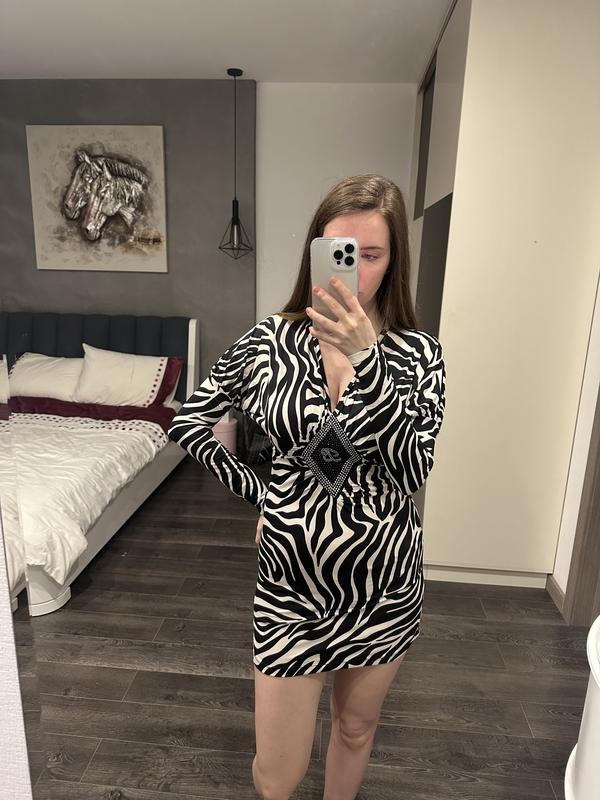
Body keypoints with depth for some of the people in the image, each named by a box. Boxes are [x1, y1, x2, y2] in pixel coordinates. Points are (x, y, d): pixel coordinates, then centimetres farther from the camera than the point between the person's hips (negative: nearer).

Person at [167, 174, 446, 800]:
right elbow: (187, 424, 3)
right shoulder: (269, 341, -9)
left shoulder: (417, 352, -9)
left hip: (385, 582, 1)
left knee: (355, 727, 25)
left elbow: (409, 472, -23)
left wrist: (363, 358, -34)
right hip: (291, 581, 0)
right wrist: (257, 491, -1)